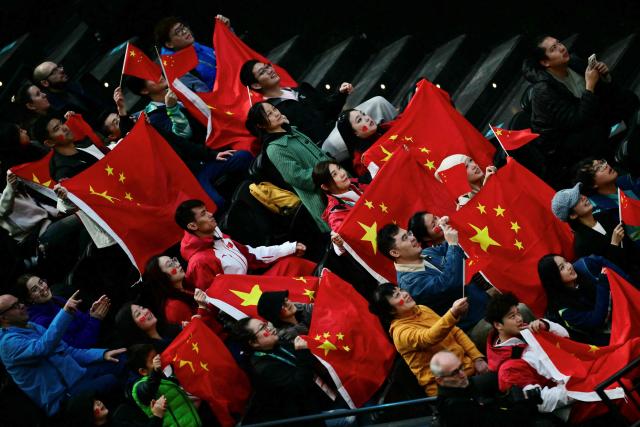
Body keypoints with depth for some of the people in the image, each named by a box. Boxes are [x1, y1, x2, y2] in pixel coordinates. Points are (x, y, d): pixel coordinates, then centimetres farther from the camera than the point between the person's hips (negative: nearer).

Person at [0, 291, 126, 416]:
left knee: (119, 364, -4)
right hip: (61, 396, -9)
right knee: (110, 382, -26)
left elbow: (68, 351, 17)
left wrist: (103, 354, 3)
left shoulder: (34, 327, 16)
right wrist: (65, 313, -40)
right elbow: (43, 348, -32)